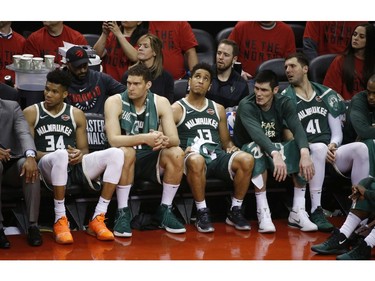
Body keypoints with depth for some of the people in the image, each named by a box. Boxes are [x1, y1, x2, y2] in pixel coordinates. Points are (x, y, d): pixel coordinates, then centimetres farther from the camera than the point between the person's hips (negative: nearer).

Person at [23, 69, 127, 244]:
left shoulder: (76, 115, 17)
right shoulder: (31, 113, 7)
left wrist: (80, 154, -9)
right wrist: (58, 155, -16)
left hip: (75, 165, 4)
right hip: (47, 166, -4)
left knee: (116, 154, -20)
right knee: (61, 155, -42)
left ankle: (97, 219, -22)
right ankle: (60, 221, -29)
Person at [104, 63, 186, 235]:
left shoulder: (161, 103, -1)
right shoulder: (115, 102, -9)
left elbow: (175, 139, -8)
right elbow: (113, 140, -22)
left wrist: (164, 141, -33)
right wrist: (144, 138, -36)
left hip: (151, 159, 3)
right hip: (125, 161, -3)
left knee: (177, 153, -24)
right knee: (125, 152, -36)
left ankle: (165, 210, -11)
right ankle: (123, 212, -25)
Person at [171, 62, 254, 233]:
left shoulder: (218, 109, 23)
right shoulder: (177, 109, 8)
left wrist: (231, 147, 2)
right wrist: (183, 150, -18)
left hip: (217, 157, 4)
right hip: (192, 157, -4)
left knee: (247, 159, -27)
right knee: (196, 160, -43)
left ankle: (235, 211, -12)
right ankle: (202, 213, -25)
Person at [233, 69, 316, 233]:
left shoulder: (284, 104, -7)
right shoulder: (246, 106, -18)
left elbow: (297, 129, -24)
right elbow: (257, 134, -37)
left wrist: (305, 153, -45)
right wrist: (276, 155, -54)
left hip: (275, 149, 4)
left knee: (301, 148, -26)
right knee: (257, 147, -39)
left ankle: (297, 212, -25)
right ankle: (263, 213, -36)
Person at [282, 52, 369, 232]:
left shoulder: (326, 95, 16)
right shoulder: (285, 99, 6)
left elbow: (337, 133, 15)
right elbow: (289, 138, -2)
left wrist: (332, 146, -8)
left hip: (331, 155, 3)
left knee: (360, 148, -26)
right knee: (319, 147, -37)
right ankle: (316, 211, -36)